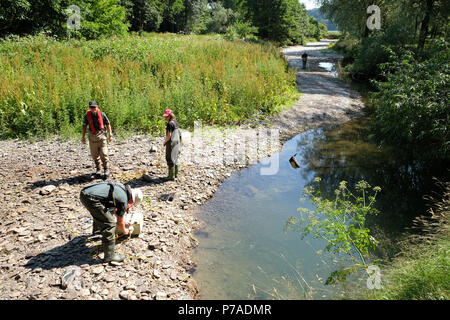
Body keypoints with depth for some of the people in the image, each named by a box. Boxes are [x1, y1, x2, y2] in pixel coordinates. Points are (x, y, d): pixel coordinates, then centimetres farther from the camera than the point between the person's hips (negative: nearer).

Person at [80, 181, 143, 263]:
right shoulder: (124, 200, -3)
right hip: (91, 198, -10)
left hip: (84, 192, 10)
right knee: (109, 224, -4)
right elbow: (119, 222, 12)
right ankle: (109, 255, 0)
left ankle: (97, 231, 63)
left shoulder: (122, 188, 19)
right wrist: (124, 231, 32)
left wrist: (124, 223, 45)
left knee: (99, 213, 36)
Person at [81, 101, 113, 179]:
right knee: (94, 155, 9)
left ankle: (106, 170, 0)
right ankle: (98, 169, 25)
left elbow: (108, 124, 5)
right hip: (92, 136, 3)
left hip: (101, 135, -3)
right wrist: (83, 137, 9)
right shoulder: (87, 115, 2)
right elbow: (84, 126, 11)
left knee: (103, 153, -10)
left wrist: (110, 135, 4)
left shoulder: (101, 114, -3)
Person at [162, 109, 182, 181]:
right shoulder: (175, 122, 8)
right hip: (177, 141, 9)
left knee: (170, 159, 0)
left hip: (171, 142, -9)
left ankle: (171, 176, 5)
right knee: (175, 158, 17)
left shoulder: (169, 124, -19)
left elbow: (169, 135, -22)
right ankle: (175, 173, 26)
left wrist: (164, 142, -7)